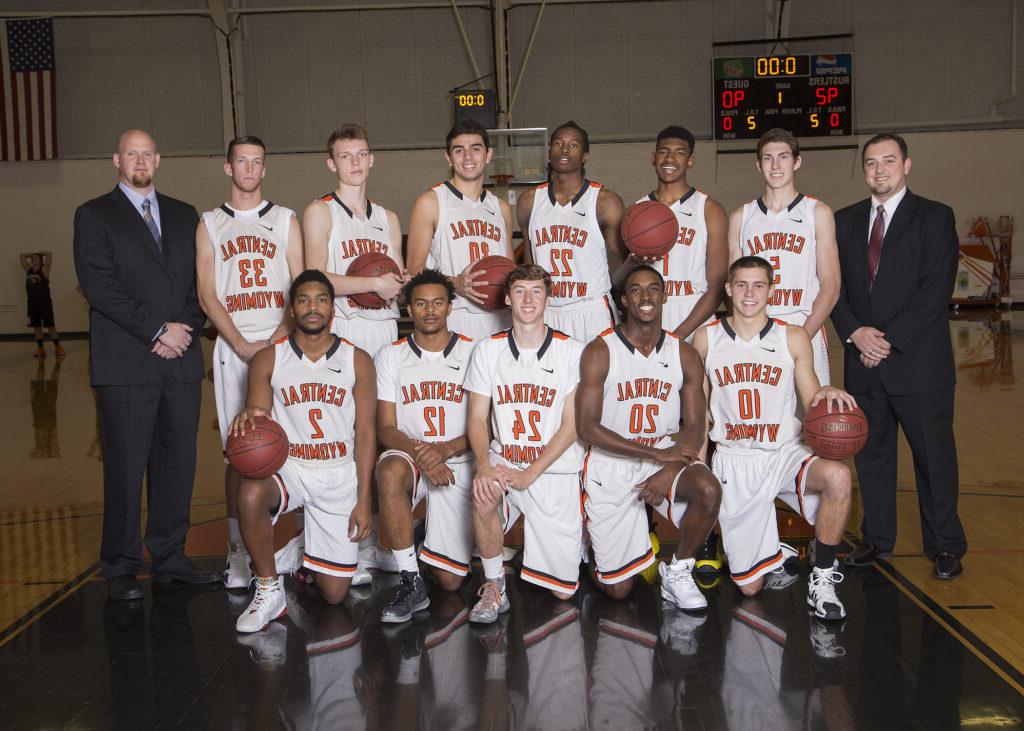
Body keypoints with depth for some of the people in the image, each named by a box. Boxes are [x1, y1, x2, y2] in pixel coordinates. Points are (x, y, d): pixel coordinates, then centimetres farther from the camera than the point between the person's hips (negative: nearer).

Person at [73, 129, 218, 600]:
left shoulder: (184, 216, 17)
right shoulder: (94, 215, 4)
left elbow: (201, 282, 13)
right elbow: (99, 286, -8)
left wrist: (186, 327, -5)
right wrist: (157, 330, -13)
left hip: (181, 358, 4)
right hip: (125, 363, -4)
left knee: (178, 460, 7)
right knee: (126, 466, -1)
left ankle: (170, 558, 18)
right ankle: (121, 568, 11)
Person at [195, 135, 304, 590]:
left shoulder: (285, 220, 12)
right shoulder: (210, 224, 12)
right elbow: (206, 295, 5)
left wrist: (279, 338, -10)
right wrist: (243, 346, -7)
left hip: (282, 342, 0)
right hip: (233, 346, 0)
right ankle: (238, 549, 6)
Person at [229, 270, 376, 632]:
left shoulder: (357, 361, 4)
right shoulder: (267, 360, 4)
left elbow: (365, 435, 3)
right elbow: (256, 420, 1)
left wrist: (363, 501, -4)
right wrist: (249, 417, -26)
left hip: (340, 475, 0)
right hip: (287, 467, 0)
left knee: (334, 593, -3)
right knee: (250, 494, -38)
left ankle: (312, 547, 33)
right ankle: (269, 590, -16)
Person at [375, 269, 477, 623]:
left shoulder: (472, 353, 3)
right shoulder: (390, 355, 5)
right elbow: (385, 428, -2)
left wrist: (445, 449, -20)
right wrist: (420, 453, -23)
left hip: (458, 464, 0)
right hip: (409, 459, 0)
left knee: (450, 580, -8)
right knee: (390, 470, -39)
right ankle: (410, 583, -28)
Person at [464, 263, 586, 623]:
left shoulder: (571, 351, -3)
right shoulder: (488, 349, 4)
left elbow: (571, 425, -6)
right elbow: (477, 417, 1)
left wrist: (529, 474, -16)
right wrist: (484, 465, -19)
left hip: (555, 470, -1)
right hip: (503, 460, 1)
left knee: (563, 590, -1)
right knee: (483, 495, -36)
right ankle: (494, 586, -12)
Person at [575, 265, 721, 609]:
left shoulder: (684, 355, 1)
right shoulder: (600, 351, -9)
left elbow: (696, 426, 0)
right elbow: (587, 427, -15)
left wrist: (669, 470, -20)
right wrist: (655, 453, -20)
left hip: (666, 455, 3)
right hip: (611, 462, -2)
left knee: (709, 490, -32)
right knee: (617, 589, -1)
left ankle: (677, 571, -5)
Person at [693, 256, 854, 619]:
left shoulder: (794, 338, 3)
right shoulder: (705, 338, 3)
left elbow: (811, 401, 6)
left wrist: (826, 395, -17)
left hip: (785, 452, 0)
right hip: (733, 461, 0)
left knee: (838, 475, -37)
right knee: (748, 586, -1)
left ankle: (822, 578, -14)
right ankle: (775, 553, 37)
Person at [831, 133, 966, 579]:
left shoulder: (935, 218, 0)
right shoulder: (845, 221, 12)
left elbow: (936, 291, -9)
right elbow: (834, 287, 8)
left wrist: (890, 340, -14)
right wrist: (855, 332, -9)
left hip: (918, 362, -4)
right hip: (863, 362, 4)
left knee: (934, 455, 3)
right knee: (870, 454, 10)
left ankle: (945, 546, 15)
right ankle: (877, 538, 23)